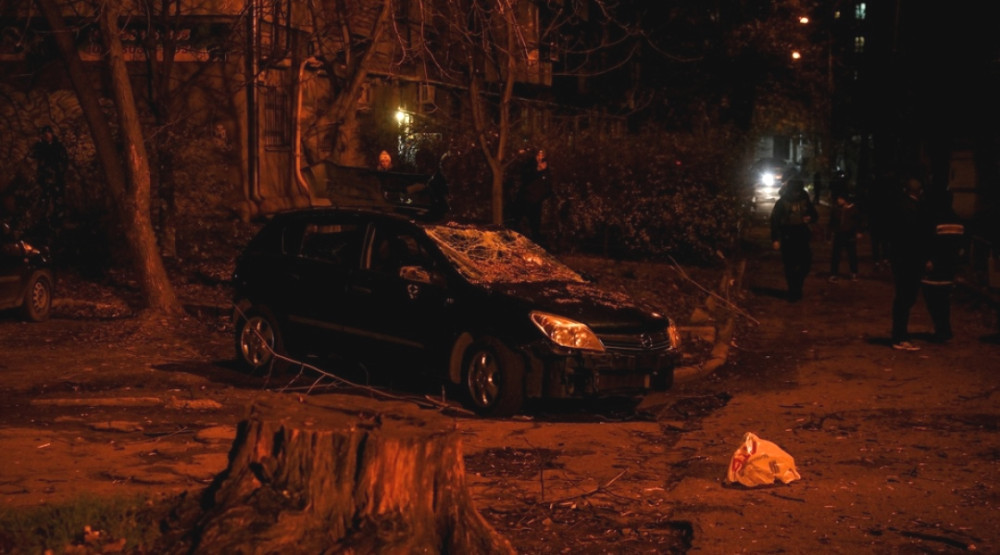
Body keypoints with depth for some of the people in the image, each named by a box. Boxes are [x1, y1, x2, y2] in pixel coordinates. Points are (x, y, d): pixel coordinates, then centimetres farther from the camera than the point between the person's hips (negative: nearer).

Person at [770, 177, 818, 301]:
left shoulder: (805, 201, 5)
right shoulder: (782, 203, -5)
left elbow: (814, 214, 17)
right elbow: (774, 221, -6)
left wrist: (810, 218, -8)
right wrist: (775, 239, -12)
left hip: (802, 237, 3)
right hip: (788, 238, -3)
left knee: (806, 263, -2)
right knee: (790, 267, 2)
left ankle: (797, 285, 21)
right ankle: (793, 292, 12)